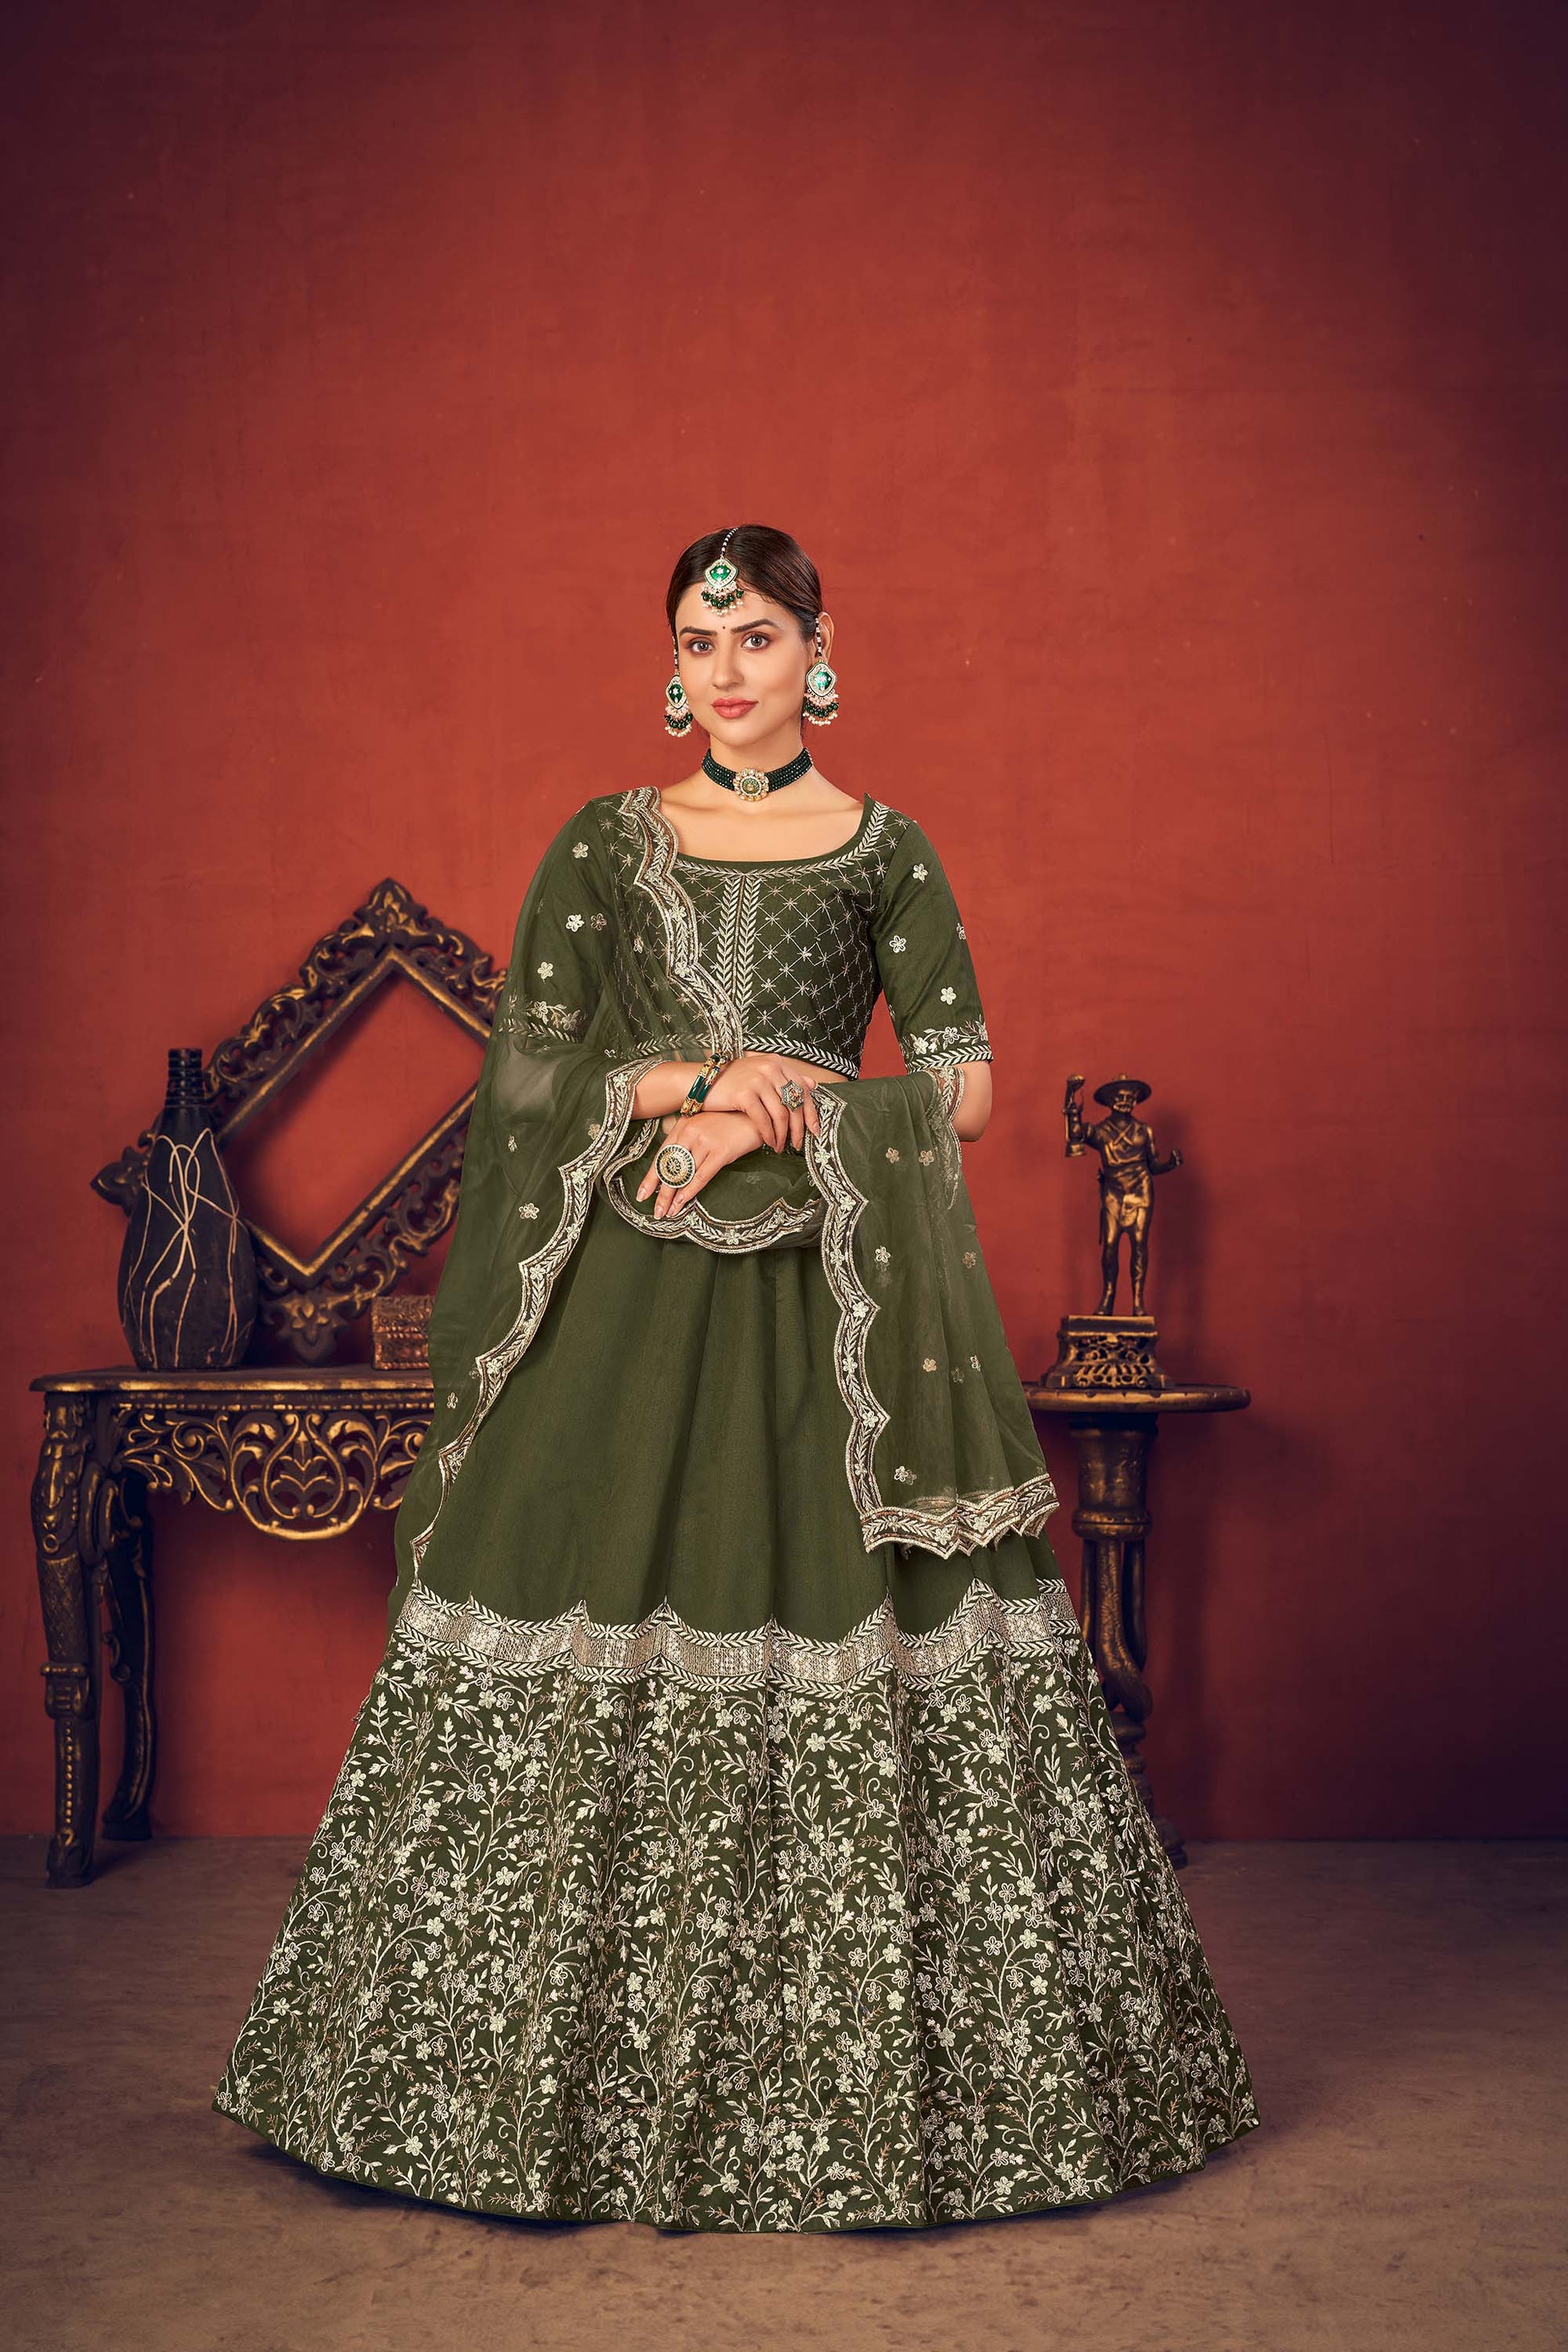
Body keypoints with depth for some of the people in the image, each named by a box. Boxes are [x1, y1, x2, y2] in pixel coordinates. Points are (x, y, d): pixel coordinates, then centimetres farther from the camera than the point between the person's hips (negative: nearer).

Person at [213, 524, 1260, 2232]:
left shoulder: (885, 852, 7)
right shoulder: (603, 841, 10)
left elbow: (964, 1087, 1)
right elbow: (524, 1069, 3)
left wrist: (771, 1117, -10)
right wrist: (701, 1078, -10)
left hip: (834, 1289, -1)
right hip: (624, 1299, 2)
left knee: (841, 1617, -4)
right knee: (592, 1592, -1)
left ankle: (866, 2078, 12)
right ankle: (579, 2075, 15)